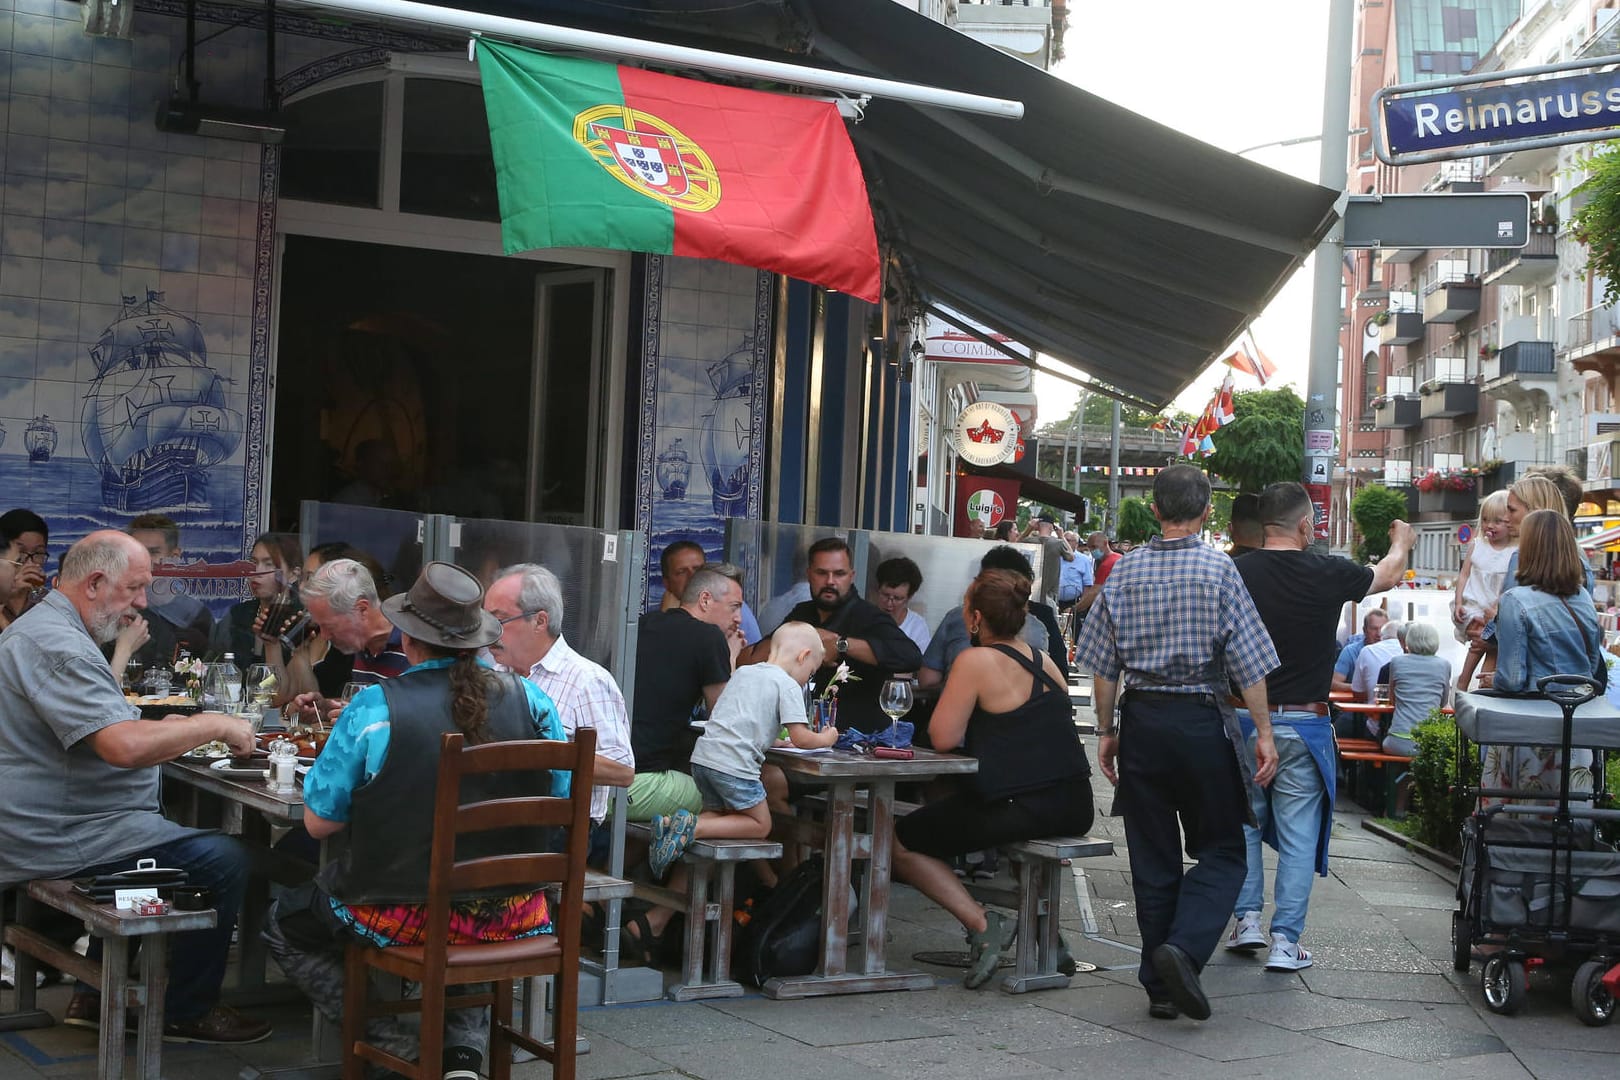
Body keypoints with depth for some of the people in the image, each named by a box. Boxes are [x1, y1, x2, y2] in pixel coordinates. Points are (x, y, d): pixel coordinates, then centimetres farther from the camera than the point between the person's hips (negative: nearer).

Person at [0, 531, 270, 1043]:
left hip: (46, 824, 12)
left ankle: (95, 995, 29)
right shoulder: (57, 646, -21)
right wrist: (214, 726, -19)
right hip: (61, 839, -12)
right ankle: (187, 1013, 3)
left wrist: (166, 730, 10)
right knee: (223, 860, -12)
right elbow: (125, 747, -31)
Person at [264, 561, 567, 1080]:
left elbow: (318, 822, -8)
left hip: (405, 918, -3)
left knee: (283, 927, 24)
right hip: (511, 920, 4)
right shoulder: (531, 700, -4)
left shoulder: (374, 707, -14)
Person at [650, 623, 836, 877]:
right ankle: (694, 828, -13)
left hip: (703, 754, 8)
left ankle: (671, 825, -2)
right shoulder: (789, 685, -2)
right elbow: (801, 739, -9)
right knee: (760, 825, 8)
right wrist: (825, 738, 13)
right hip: (733, 765, -8)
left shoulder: (742, 672, 21)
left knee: (717, 812, 26)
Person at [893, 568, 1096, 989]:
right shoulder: (1043, 660, 10)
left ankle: (982, 923, -3)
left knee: (900, 841, 10)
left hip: (1016, 807, -8)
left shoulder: (976, 661, -11)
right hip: (1074, 808, 8)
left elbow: (942, 738, -10)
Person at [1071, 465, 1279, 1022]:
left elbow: (1103, 664, 5)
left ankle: (1160, 987, 12)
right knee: (1221, 852, 8)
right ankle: (1183, 947, -15)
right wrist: (1263, 732, 0)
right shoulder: (1219, 569, -6)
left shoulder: (1124, 572, 3)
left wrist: (1107, 731, 13)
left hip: (1142, 721, 3)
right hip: (1203, 722, -3)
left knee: (1152, 858, 10)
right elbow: (1248, 663, -7)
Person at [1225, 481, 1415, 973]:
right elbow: (1387, 574, 14)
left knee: (1244, 823, 18)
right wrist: (1402, 540, 35)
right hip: (1303, 724, -2)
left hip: (1245, 719, 2)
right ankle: (1285, 941, 6)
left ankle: (1246, 919, 16)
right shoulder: (1327, 574, -7)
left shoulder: (1236, 573, -7)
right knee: (1298, 835, 5)